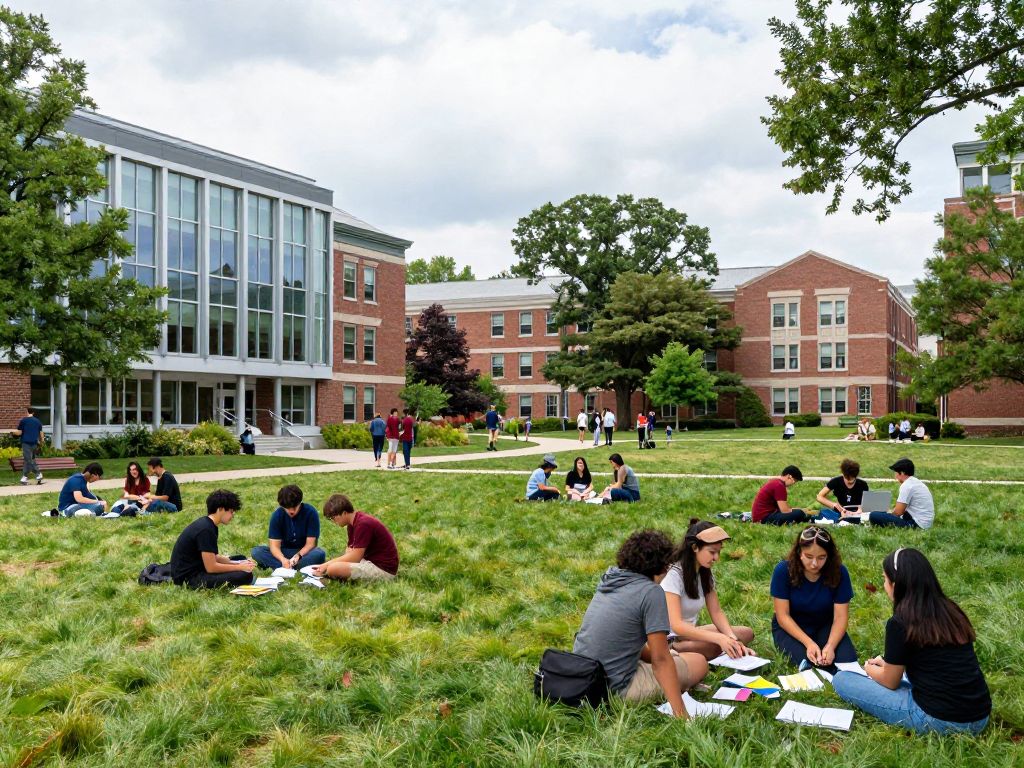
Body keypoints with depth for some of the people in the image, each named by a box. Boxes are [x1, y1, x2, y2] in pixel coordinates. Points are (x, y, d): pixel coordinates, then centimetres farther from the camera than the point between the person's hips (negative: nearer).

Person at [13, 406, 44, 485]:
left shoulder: (23, 420, -2)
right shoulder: (38, 421, 10)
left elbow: (19, 433, -1)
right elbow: (41, 434, 10)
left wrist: (14, 432, 19)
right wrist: (41, 441, 24)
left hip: (26, 442, -5)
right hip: (35, 443, 5)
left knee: (29, 460, -4)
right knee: (28, 460, 14)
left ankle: (38, 474, -12)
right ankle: (25, 477, 13)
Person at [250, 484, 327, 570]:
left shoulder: (311, 513, -15)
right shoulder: (277, 515, -10)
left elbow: (310, 543, -14)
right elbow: (274, 545, -14)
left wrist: (298, 556, -33)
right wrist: (283, 559, -35)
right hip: (283, 552, 2)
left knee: (320, 554, -35)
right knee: (256, 551, -24)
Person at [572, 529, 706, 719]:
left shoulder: (609, 580, 8)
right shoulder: (651, 592, -15)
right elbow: (661, 660, -18)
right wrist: (680, 713, -16)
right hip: (616, 687, -8)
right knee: (699, 662, 5)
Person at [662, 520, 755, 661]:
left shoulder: (705, 572, 4)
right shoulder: (674, 574, -21)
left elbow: (716, 612, 2)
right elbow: (676, 625, -29)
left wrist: (733, 640, -17)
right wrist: (719, 638, -37)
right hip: (669, 641, -10)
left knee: (746, 633, -5)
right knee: (716, 646, -35)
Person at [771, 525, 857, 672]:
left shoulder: (839, 572, -17)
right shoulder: (784, 571, -22)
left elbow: (840, 617, -14)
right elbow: (783, 616, -18)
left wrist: (830, 646, -31)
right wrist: (809, 643, -30)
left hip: (825, 626, 2)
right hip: (790, 628, -2)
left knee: (848, 660, -23)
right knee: (809, 663, -28)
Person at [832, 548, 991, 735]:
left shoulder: (900, 623, -14)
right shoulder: (949, 610, 6)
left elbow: (890, 682, 0)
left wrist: (869, 669, 21)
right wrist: (886, 662, 29)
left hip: (941, 722, -7)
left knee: (842, 680, 0)